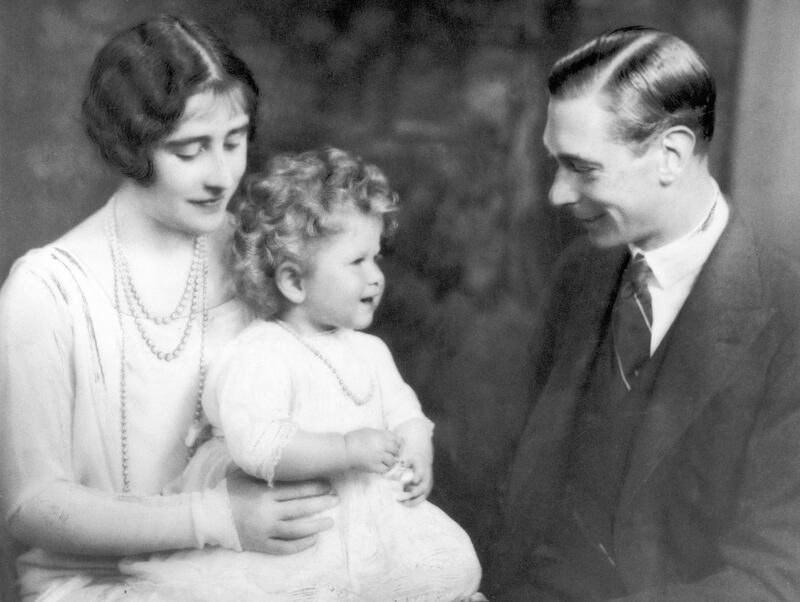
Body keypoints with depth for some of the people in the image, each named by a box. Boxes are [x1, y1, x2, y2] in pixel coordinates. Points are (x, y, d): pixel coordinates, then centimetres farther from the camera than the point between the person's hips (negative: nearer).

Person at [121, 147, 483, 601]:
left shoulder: (370, 351, 14)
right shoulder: (261, 355, -15)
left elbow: (403, 411, 22)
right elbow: (255, 444, -28)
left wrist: (417, 454, 0)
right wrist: (347, 449, -31)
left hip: (371, 517, 7)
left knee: (455, 565, -2)